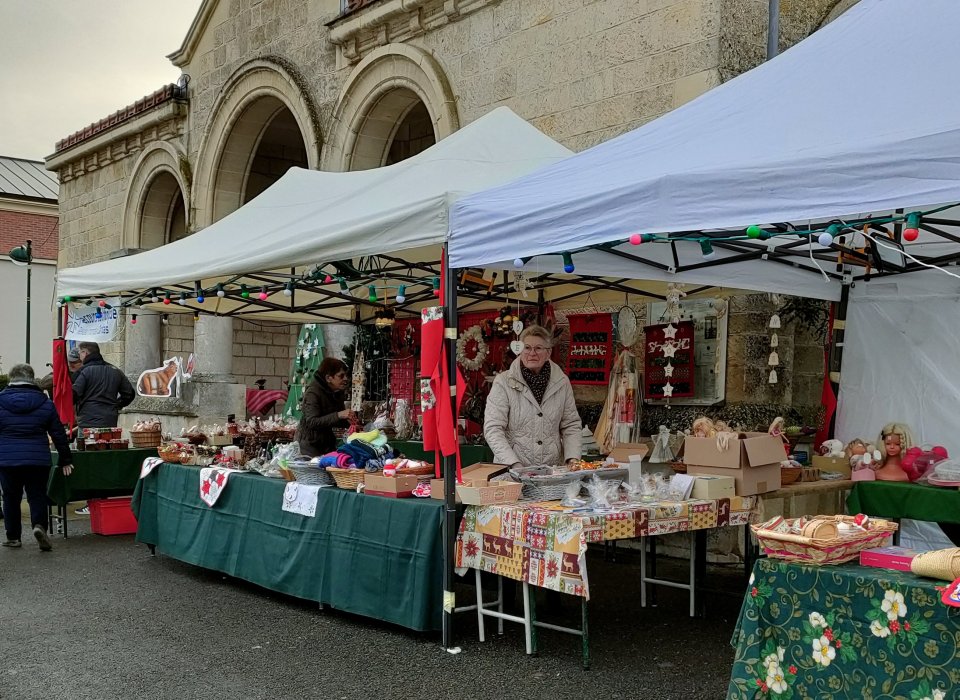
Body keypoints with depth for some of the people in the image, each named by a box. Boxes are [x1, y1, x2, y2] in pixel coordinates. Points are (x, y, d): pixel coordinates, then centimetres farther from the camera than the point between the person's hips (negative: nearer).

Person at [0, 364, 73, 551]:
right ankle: (39, 525, -17)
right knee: (37, 495, 6)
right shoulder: (45, 403, 3)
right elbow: (58, 434, 6)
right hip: (38, 459, 0)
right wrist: (65, 460, 12)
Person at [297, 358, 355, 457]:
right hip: (310, 444, -7)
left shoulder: (337, 392, 3)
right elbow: (312, 422, -31)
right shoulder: (313, 393, -20)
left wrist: (348, 421, -10)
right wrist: (338, 415, -39)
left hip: (327, 443, 7)